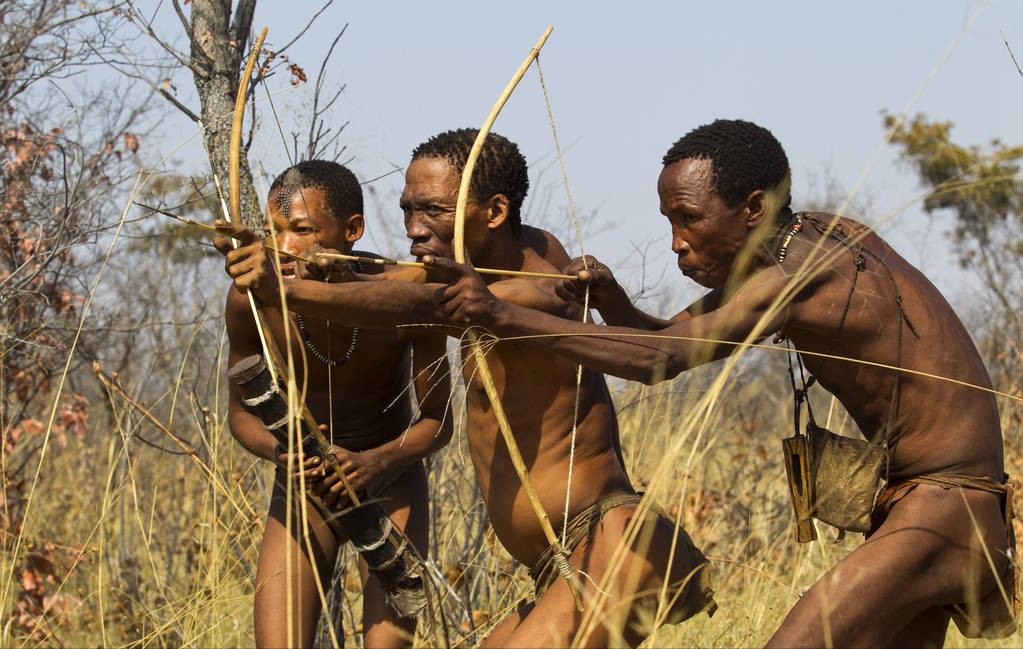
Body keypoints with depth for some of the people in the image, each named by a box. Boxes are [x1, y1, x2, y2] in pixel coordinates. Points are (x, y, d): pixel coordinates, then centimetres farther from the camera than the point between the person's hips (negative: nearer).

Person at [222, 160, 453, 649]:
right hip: (301, 487, 1)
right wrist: (277, 452, -30)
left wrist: (373, 462, -33)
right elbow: (240, 413, -7)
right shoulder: (251, 300, -23)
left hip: (390, 482, -1)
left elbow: (437, 422, -13)